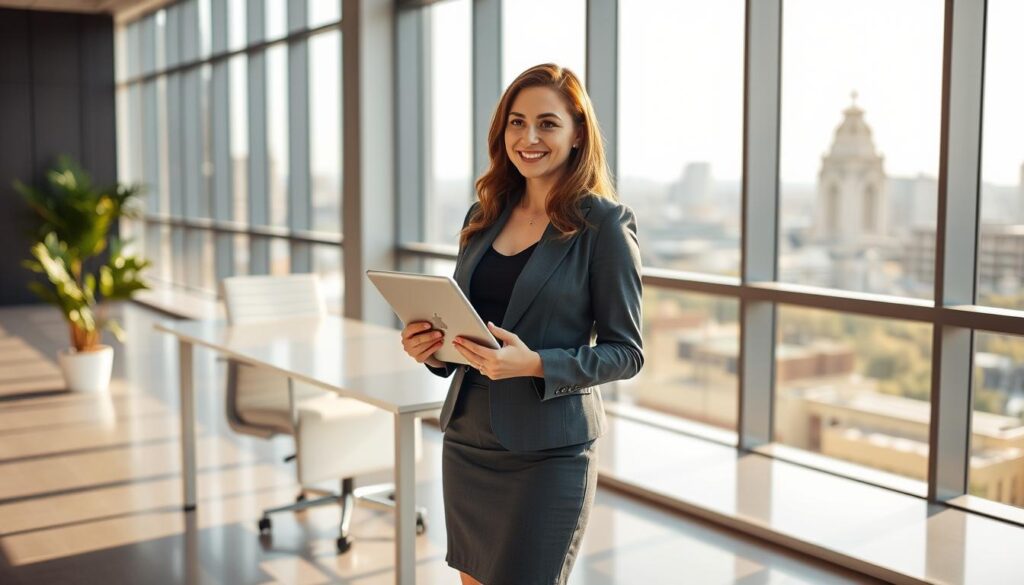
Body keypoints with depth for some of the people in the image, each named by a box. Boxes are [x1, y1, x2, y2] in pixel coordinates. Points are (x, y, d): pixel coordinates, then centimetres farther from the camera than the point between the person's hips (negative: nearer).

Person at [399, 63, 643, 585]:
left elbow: (626, 352, -9)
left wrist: (534, 365, -23)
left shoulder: (604, 224, -9)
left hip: (547, 449, -6)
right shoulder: (483, 216, 8)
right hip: (466, 439, 6)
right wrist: (432, 348, -6)